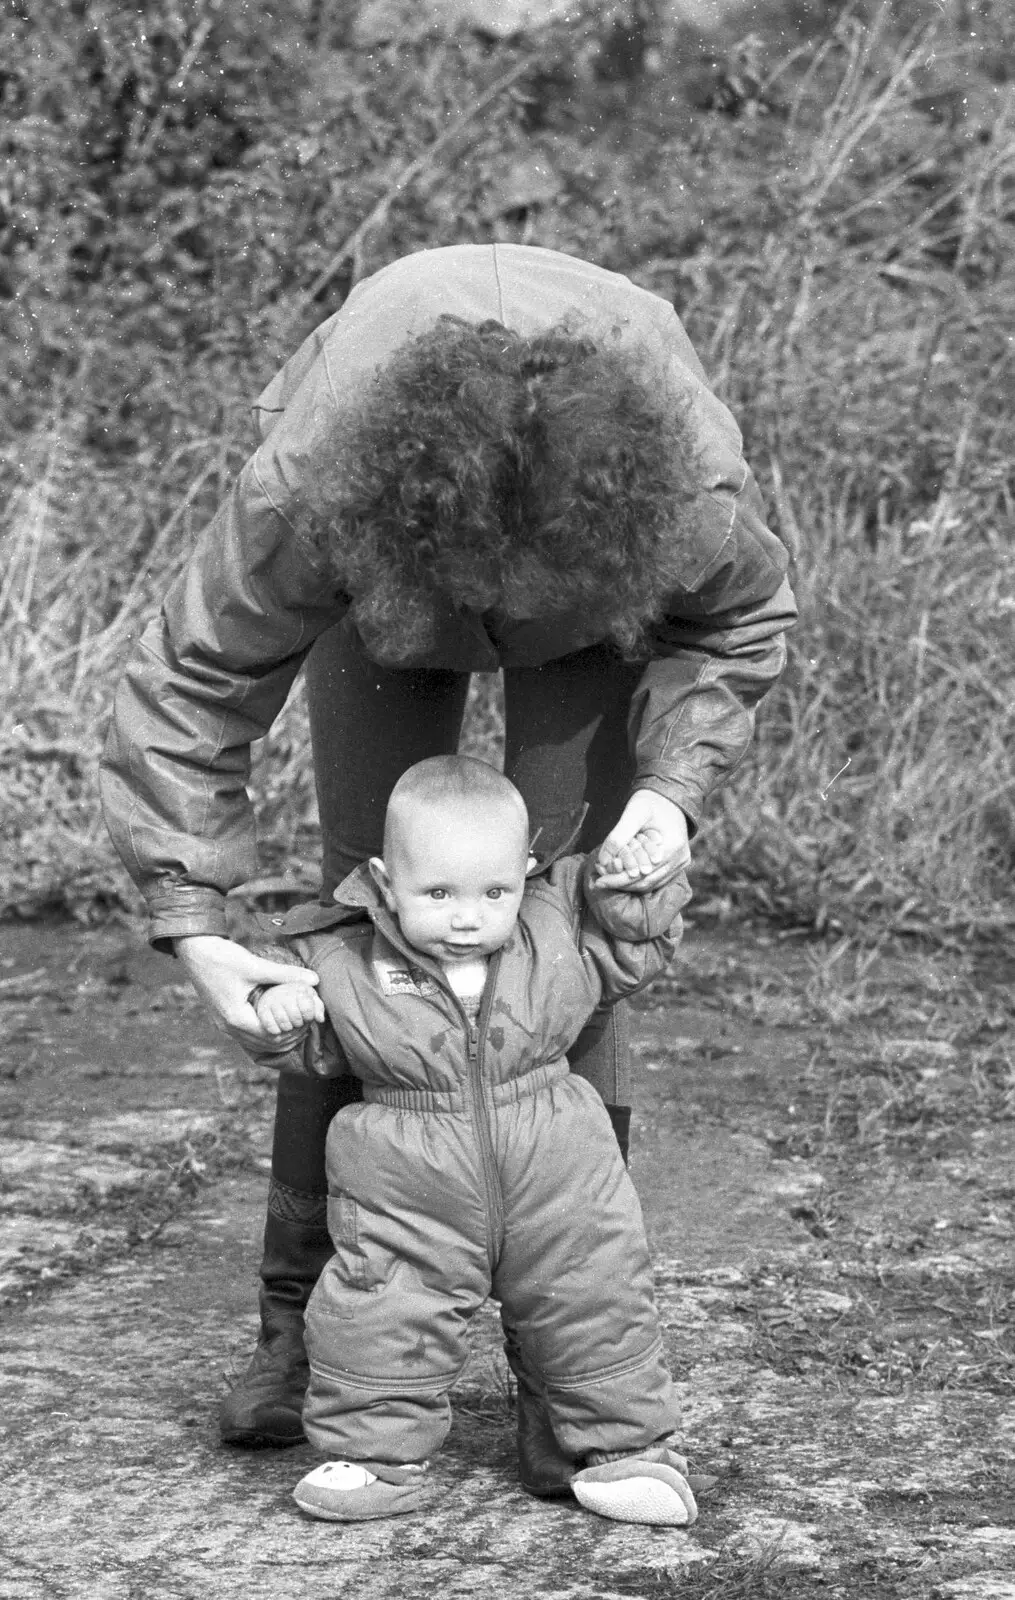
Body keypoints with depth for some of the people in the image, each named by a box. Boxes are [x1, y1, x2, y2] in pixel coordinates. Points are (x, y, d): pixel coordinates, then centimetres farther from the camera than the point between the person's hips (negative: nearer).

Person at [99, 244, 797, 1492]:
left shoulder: (693, 490, -40)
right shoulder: (311, 486, -42)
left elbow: (742, 622, -14)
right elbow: (188, 684, -29)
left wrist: (674, 783, -29)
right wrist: (191, 925, -35)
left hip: (605, 607, 0)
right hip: (388, 579, 1)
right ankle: (302, 1316, 5)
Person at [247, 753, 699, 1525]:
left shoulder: (557, 930, -3)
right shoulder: (346, 961, -8)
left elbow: (635, 951, 11)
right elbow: (315, 1049, 4)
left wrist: (637, 891, -7)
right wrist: (280, 1013, -17)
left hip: (555, 1180, 1)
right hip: (411, 1193, -1)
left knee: (594, 1307, 9)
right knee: (382, 1315, -5)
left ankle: (631, 1444, 27)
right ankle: (378, 1453, 15)